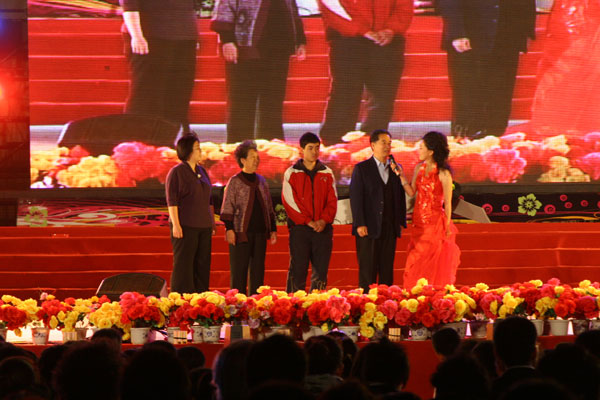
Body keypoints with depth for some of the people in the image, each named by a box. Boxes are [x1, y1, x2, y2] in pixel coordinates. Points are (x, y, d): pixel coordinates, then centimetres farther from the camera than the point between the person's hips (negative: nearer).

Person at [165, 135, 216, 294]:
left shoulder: (202, 172, 15)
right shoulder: (176, 172, -5)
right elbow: (172, 201, -10)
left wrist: (212, 223, 16)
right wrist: (175, 224, -17)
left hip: (203, 227, 7)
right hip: (185, 226, -7)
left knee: (202, 265, 5)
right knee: (183, 264, -6)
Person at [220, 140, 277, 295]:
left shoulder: (261, 182, 15)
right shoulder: (235, 182, -2)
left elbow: (269, 208, 20)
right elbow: (227, 207, -6)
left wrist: (273, 229, 15)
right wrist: (229, 228, -15)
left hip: (260, 232, 6)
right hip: (241, 233, -6)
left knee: (258, 270, 7)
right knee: (239, 271, -3)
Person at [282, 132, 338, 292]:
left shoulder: (327, 173, 12)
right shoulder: (291, 173, 3)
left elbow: (332, 200, 8)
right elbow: (289, 201, -4)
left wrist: (324, 220, -9)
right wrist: (308, 221, -12)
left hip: (323, 229, 3)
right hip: (300, 228, -3)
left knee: (321, 272, 2)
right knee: (298, 272, -6)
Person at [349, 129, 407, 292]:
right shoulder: (362, 168, 1)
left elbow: (400, 197, 16)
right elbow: (355, 197, -5)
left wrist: (401, 222, 7)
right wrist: (360, 224, -13)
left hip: (390, 228, 4)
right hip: (369, 228, -4)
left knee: (387, 270, 5)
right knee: (368, 270, -3)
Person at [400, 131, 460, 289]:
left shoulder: (443, 173, -12)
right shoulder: (419, 168, 8)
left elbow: (447, 203, -10)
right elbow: (411, 192, 5)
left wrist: (447, 228, -8)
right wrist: (401, 175, -3)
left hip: (435, 223, -7)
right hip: (419, 222, 7)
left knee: (434, 266, -2)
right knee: (415, 265, 8)